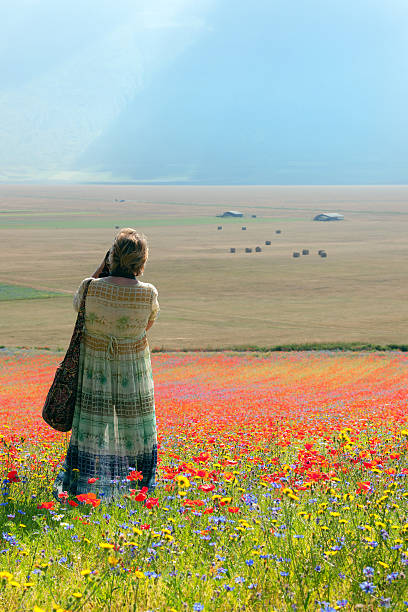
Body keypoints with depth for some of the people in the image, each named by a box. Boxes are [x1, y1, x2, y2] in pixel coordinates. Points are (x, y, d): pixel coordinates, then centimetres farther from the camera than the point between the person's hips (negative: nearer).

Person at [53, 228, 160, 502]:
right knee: (137, 424, 15)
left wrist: (100, 272, 1)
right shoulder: (147, 293, -19)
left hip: (94, 365, 0)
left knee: (89, 423, 12)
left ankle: (76, 485, 19)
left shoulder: (91, 287, -19)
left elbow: (78, 305, 4)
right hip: (134, 368, 0)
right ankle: (145, 487, 27)